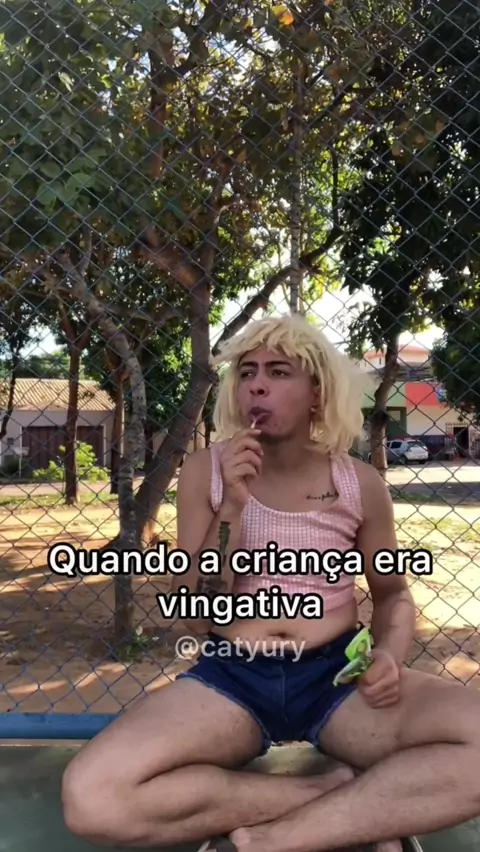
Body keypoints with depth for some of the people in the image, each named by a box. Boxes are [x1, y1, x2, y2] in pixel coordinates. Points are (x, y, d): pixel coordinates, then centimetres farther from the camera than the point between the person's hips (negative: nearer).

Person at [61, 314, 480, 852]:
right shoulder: (205, 472, -3)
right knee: (91, 797, -26)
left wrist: (390, 655, -11)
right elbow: (196, 620, -5)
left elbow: (392, 594, 12)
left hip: (337, 676, 0)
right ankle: (355, 804, -14)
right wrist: (231, 508, -18)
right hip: (232, 677, 1)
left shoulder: (359, 483, -2)